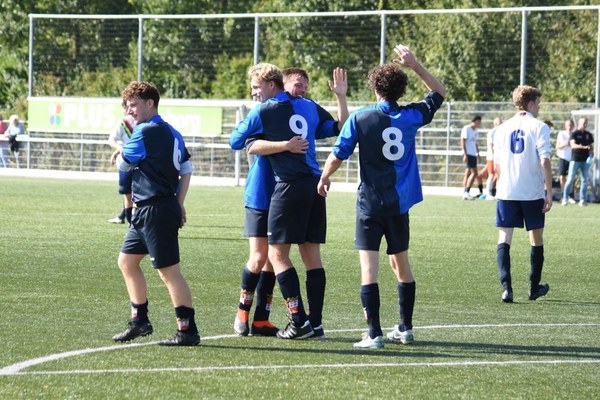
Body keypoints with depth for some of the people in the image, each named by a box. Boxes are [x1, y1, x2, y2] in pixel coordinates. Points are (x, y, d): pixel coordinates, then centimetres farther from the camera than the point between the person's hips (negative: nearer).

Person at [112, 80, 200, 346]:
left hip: (155, 211, -10)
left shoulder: (147, 132, -15)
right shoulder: (171, 133, 13)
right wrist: (179, 203, 14)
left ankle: (188, 331, -6)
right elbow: (187, 169, 15)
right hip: (145, 211, 10)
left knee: (169, 271, -8)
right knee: (127, 261, 18)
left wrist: (120, 152, 13)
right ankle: (140, 321, 25)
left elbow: (123, 164, -7)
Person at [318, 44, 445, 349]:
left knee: (369, 266, -4)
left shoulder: (360, 118, -8)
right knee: (400, 262, 18)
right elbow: (439, 92, 17)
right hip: (400, 203, 4)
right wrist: (414, 65, 14)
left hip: (370, 204, -4)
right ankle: (405, 328, 25)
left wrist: (324, 179, 13)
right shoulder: (411, 116, 0)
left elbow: (338, 155, -6)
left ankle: (374, 334, -12)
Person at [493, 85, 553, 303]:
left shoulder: (503, 128, 8)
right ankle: (534, 288, 24)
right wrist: (549, 192, -10)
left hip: (507, 193, 2)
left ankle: (506, 287, -16)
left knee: (504, 238, 0)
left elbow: (497, 165, 11)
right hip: (533, 193, -2)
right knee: (536, 238, 14)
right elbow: (544, 161, -13)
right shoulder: (539, 127, -5)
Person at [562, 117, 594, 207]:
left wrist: (591, 151, -4)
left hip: (585, 160, 4)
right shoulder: (574, 134, -3)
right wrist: (583, 147, -33)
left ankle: (582, 200, 8)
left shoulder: (588, 135, 12)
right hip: (575, 159, -4)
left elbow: (591, 146, 19)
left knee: (584, 180, 4)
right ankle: (565, 198, 5)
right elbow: (573, 145, -18)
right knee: (570, 179, -4)